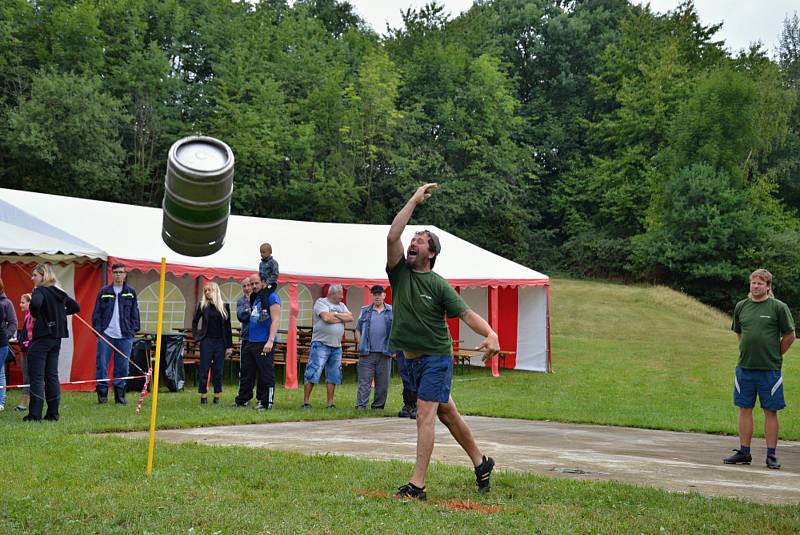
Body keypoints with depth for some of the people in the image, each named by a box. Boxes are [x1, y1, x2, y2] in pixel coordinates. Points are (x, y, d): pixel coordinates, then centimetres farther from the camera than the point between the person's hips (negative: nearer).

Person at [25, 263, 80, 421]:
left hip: (41, 337, -8)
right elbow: (75, 307, 22)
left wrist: (35, 315, -14)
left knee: (36, 377, -5)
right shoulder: (59, 293, 12)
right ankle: (53, 413, 12)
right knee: (52, 376, 11)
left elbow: (35, 303, -33)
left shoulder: (40, 291, -11)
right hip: (56, 338, 8)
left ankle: (35, 414, -7)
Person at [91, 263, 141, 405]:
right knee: (102, 364, -1)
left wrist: (134, 329, 3)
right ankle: (102, 393, 8)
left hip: (125, 336, 1)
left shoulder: (131, 293, 9)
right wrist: (97, 329, -3)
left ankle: (120, 394, 13)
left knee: (123, 366, 4)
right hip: (106, 334, -1)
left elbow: (134, 313, 12)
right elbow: (97, 313, 5)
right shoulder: (104, 292, 5)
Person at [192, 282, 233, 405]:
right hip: (207, 341, -1)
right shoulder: (202, 305, 3)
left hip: (220, 342, 1)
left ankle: (217, 397, 11)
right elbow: (195, 321, 16)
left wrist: (229, 346, 2)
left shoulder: (224, 307, 3)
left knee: (218, 370, 4)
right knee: (204, 369, -1)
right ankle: (203, 396, 4)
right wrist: (197, 335, 6)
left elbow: (228, 327, 4)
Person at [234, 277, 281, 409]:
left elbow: (275, 320, -16)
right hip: (251, 341, 9)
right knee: (246, 372, 12)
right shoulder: (256, 297, 18)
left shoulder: (272, 297, -9)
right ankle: (242, 400, 20)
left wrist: (270, 341, -22)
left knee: (265, 373, -3)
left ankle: (266, 402, 3)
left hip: (264, 343, -9)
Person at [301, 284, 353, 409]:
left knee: (333, 376, 9)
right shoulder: (321, 302, -3)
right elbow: (326, 318, -19)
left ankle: (330, 402, 14)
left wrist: (335, 314, -9)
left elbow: (350, 317, 2)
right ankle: (306, 401, -4)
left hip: (336, 346, 7)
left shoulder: (341, 305, 17)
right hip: (321, 344, -7)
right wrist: (341, 318, -4)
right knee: (312, 374, -8)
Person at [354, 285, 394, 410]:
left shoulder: (392, 311, 9)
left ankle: (378, 406, 13)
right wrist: (361, 344, 3)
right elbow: (358, 329, 15)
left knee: (383, 382, 4)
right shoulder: (365, 311, 11)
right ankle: (360, 406, -5)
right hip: (367, 353, 0)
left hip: (384, 353, 1)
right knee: (364, 381, -4)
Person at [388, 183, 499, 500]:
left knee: (425, 417, -13)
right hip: (411, 357, 6)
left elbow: (466, 314, -16)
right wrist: (415, 200, -7)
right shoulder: (400, 273, 3)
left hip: (437, 357, -6)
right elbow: (392, 236, -10)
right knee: (447, 414, 17)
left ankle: (417, 485, -13)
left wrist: (490, 334, -34)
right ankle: (481, 463, 33)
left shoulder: (439, 285, -8)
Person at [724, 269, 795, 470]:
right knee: (744, 409, 8)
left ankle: (771, 455, 9)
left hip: (769, 369, -4)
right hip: (744, 368, 4)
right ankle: (744, 453, 16)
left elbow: (789, 335, 1)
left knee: (770, 411, 2)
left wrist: (775, 355, 4)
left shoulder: (778, 307, -5)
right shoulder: (741, 306, 7)